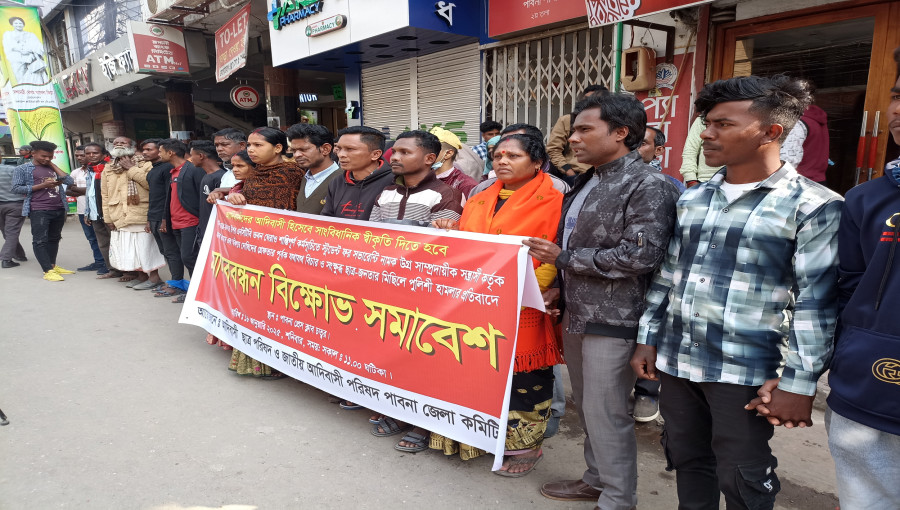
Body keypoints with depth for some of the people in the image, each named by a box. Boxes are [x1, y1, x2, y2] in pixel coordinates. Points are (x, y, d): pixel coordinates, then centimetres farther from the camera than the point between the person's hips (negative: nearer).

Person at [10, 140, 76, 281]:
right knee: (40, 240, -7)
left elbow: (69, 181, 4)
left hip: (59, 209, 6)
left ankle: (53, 265, 24)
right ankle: (48, 271, -10)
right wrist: (42, 185, -12)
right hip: (39, 211, -6)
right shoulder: (22, 169, 3)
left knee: (54, 239, 14)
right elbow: (16, 188, -6)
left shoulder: (52, 168, 17)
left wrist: (53, 165, 5)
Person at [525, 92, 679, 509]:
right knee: (587, 406, 19)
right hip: (576, 314, 9)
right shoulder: (587, 182, 14)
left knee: (605, 413, 1)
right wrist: (563, 287, 11)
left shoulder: (648, 186, -13)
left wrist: (564, 258, -17)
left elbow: (640, 256, -22)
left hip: (612, 321, -8)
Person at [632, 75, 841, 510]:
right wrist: (647, 338, 12)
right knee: (688, 464, 17)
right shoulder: (692, 199, 10)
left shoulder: (813, 207, -7)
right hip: (676, 361, 5)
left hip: (744, 372, -5)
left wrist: (799, 382, -12)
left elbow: (816, 302, -10)